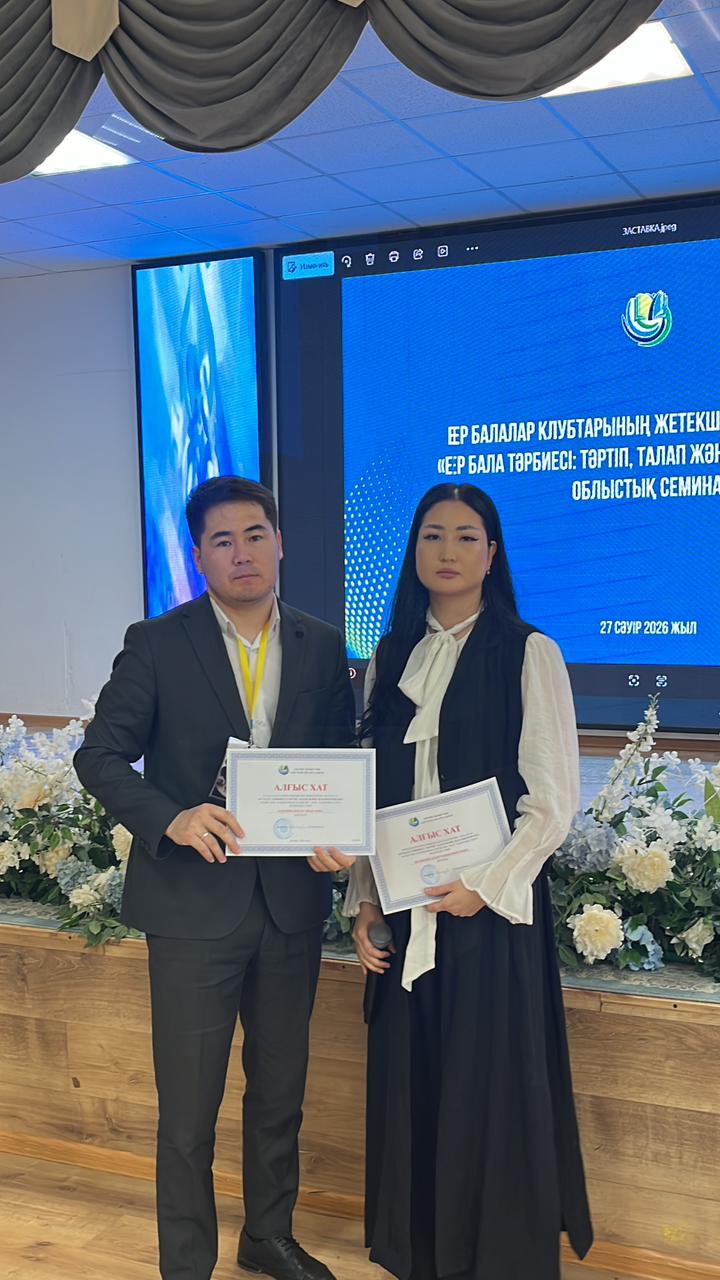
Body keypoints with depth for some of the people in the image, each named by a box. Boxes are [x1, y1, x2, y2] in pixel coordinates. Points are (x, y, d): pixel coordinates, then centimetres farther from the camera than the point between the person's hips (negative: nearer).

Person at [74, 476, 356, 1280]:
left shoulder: (321, 647, 5)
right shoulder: (157, 645, -5)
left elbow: (342, 761, 9)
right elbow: (100, 756, -7)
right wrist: (172, 819, -23)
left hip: (292, 902, 4)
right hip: (194, 903, -3)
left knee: (280, 1093, 19)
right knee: (188, 1109, 5)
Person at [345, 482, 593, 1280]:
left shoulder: (528, 654, -5)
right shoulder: (390, 659, 9)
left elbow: (552, 802, -7)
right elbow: (369, 794, 10)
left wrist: (486, 887, -15)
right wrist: (363, 903, 5)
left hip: (489, 908, -4)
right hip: (405, 912, 4)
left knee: (491, 1093, 3)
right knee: (410, 1087, 11)